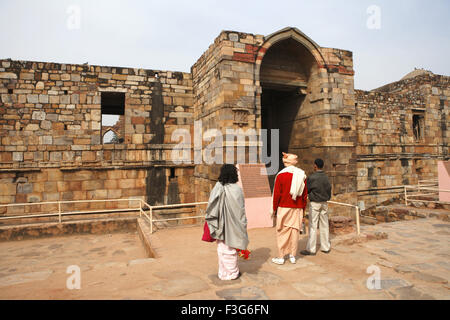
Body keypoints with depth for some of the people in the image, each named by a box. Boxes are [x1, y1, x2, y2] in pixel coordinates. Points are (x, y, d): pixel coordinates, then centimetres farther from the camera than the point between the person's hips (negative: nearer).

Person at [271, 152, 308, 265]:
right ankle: (293, 256, 19)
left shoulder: (281, 175, -8)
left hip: (284, 208, -4)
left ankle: (280, 257, 10)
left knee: (282, 232, 4)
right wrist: (302, 209, 17)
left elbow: (276, 194, -7)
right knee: (295, 231, 10)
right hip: (297, 209, 4)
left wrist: (274, 209, 2)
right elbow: (305, 194, 10)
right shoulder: (302, 175, 6)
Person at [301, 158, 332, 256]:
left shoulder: (311, 178, -15)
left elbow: (306, 190, -7)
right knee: (324, 225, 13)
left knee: (313, 226, -1)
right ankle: (326, 247, 21)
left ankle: (311, 249, 3)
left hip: (315, 203, -6)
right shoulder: (326, 177, 3)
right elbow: (329, 190, 9)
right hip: (324, 203, 6)